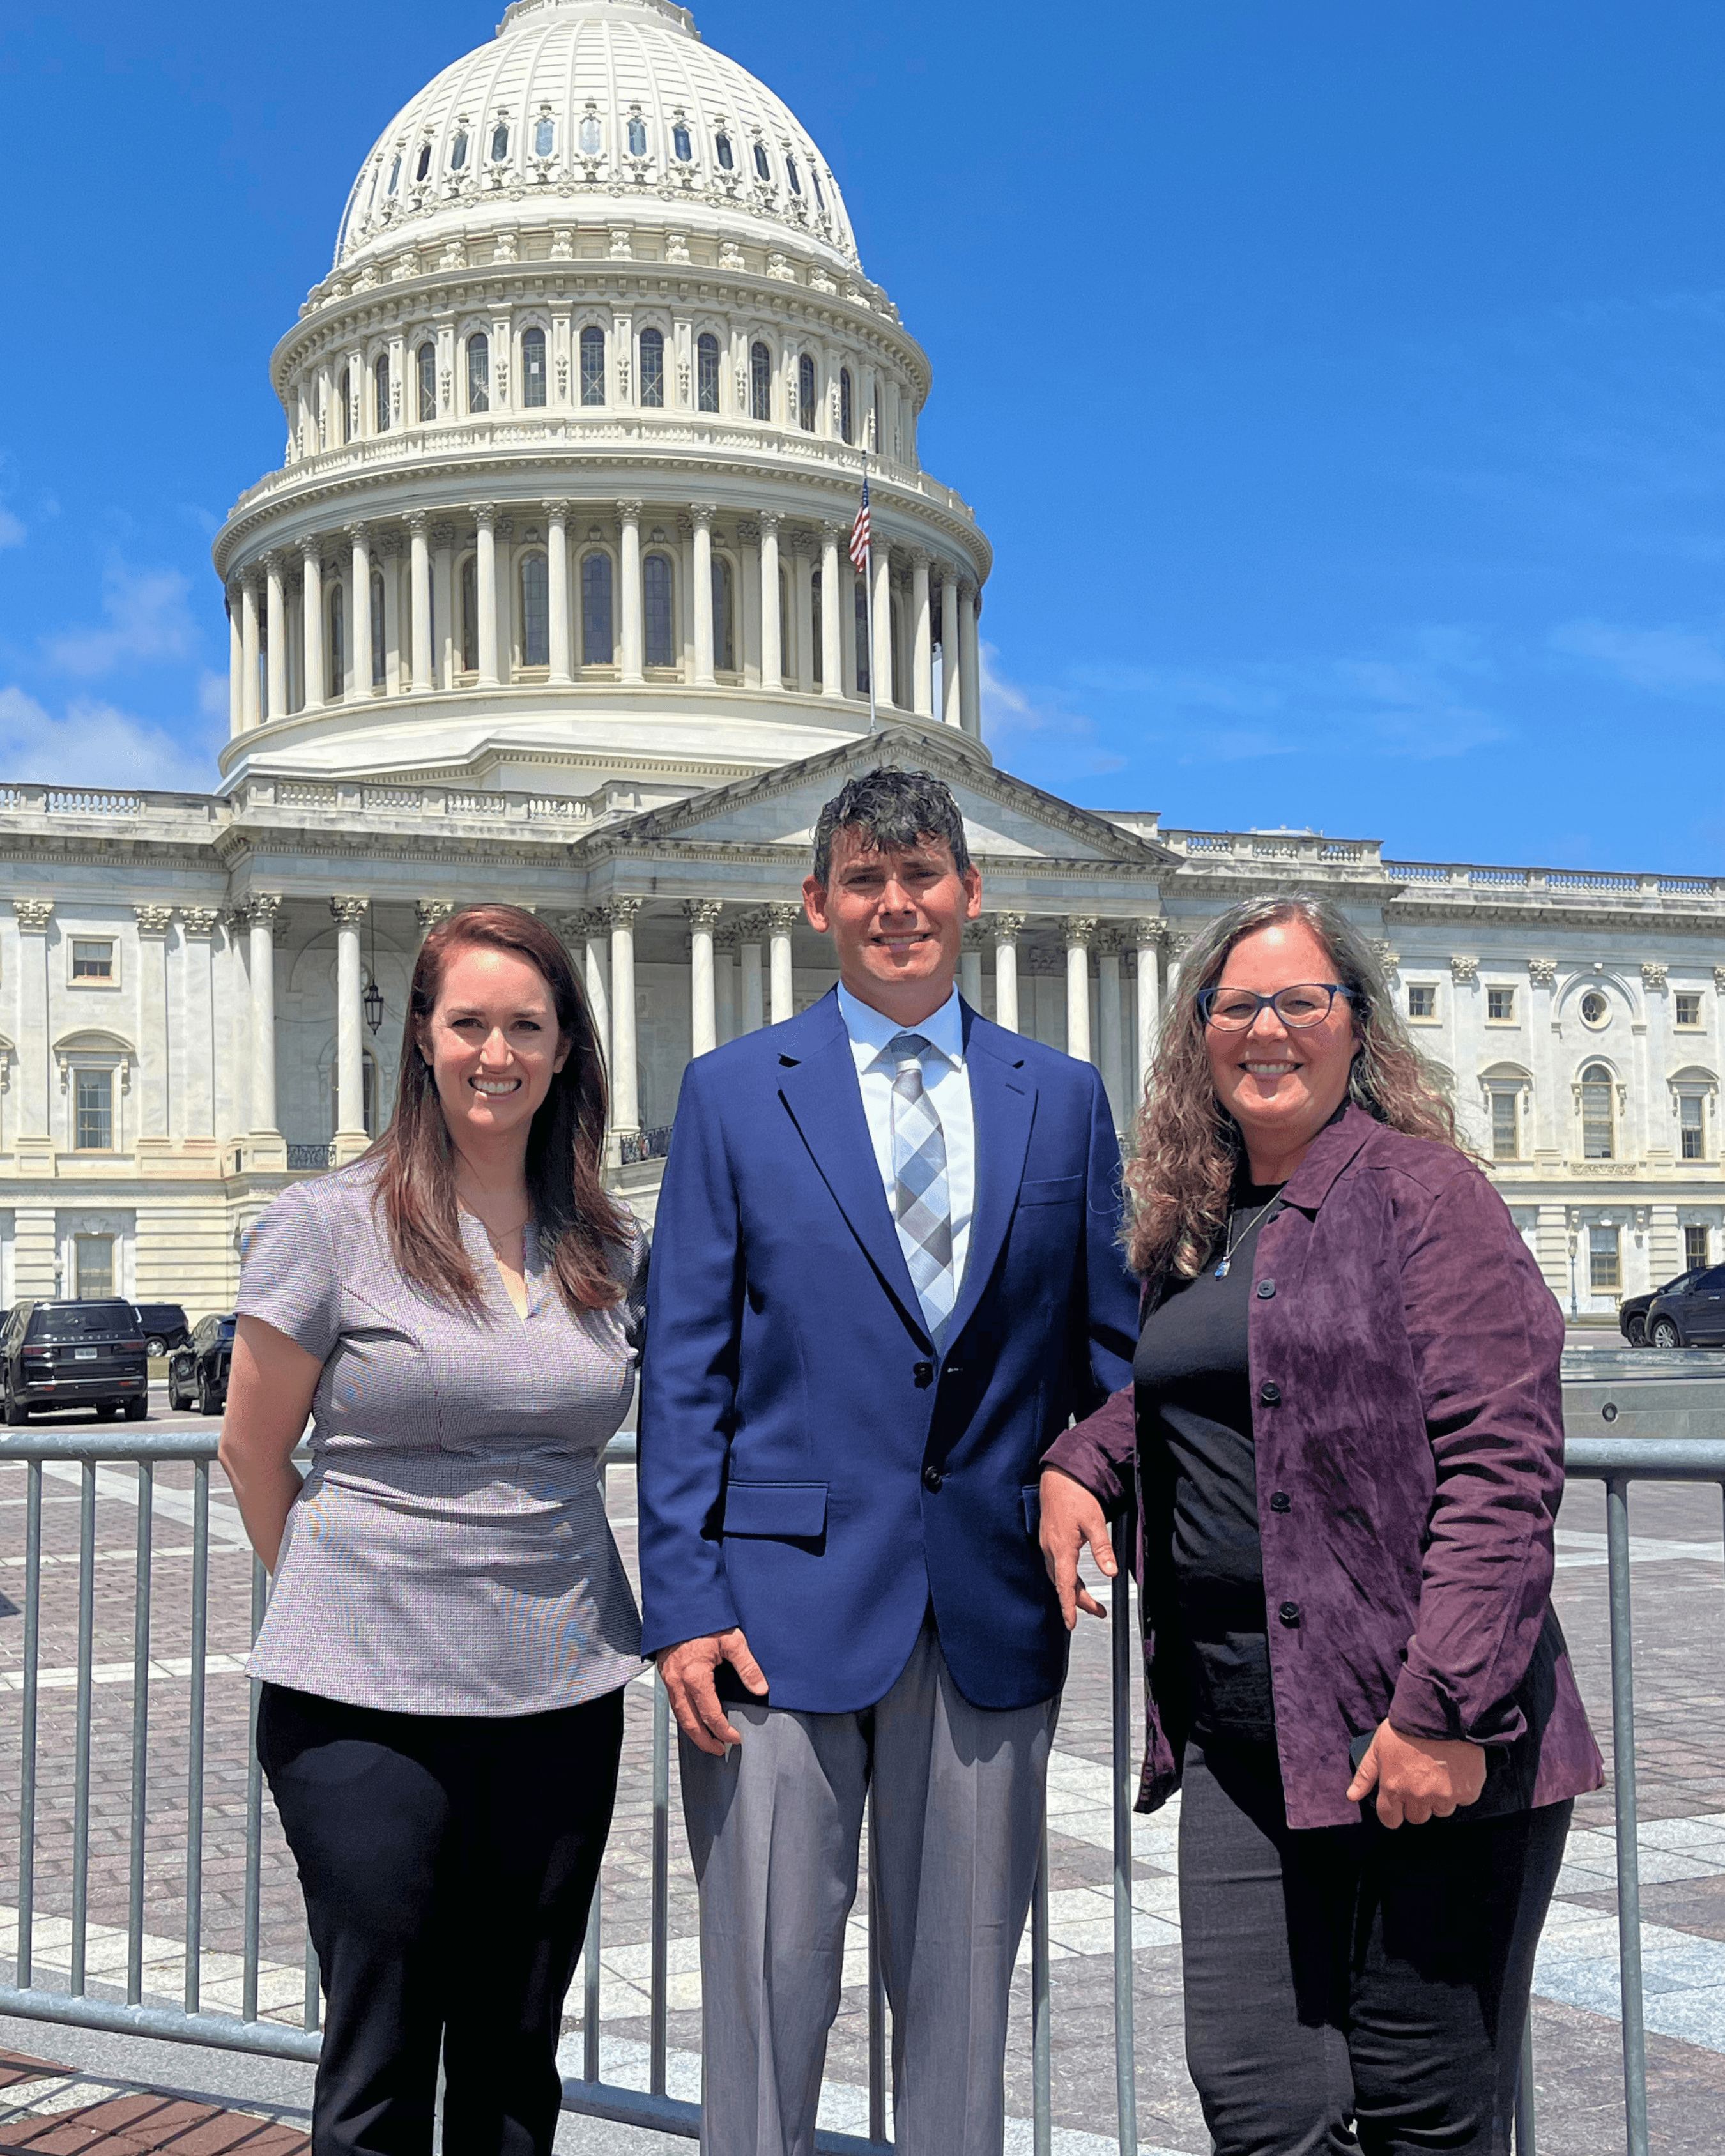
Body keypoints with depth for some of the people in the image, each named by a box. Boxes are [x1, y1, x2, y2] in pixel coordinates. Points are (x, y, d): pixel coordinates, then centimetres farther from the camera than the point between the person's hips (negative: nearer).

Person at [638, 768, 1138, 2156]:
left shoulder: (1063, 1099, 8)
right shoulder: (735, 1094, 3)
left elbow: (1110, 1351, 10)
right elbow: (683, 1369, 0)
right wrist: (682, 1604, -7)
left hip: (994, 1611, 2)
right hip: (787, 1601, -2)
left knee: (964, 1998, 13)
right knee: (767, 1995, 5)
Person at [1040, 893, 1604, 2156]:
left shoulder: (1419, 1189, -6)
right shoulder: (1192, 1227, 14)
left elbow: (1504, 1461, -13)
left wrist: (1448, 1708, -19)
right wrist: (1079, 1462, 12)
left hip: (1422, 1737, -5)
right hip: (1240, 1740, 6)